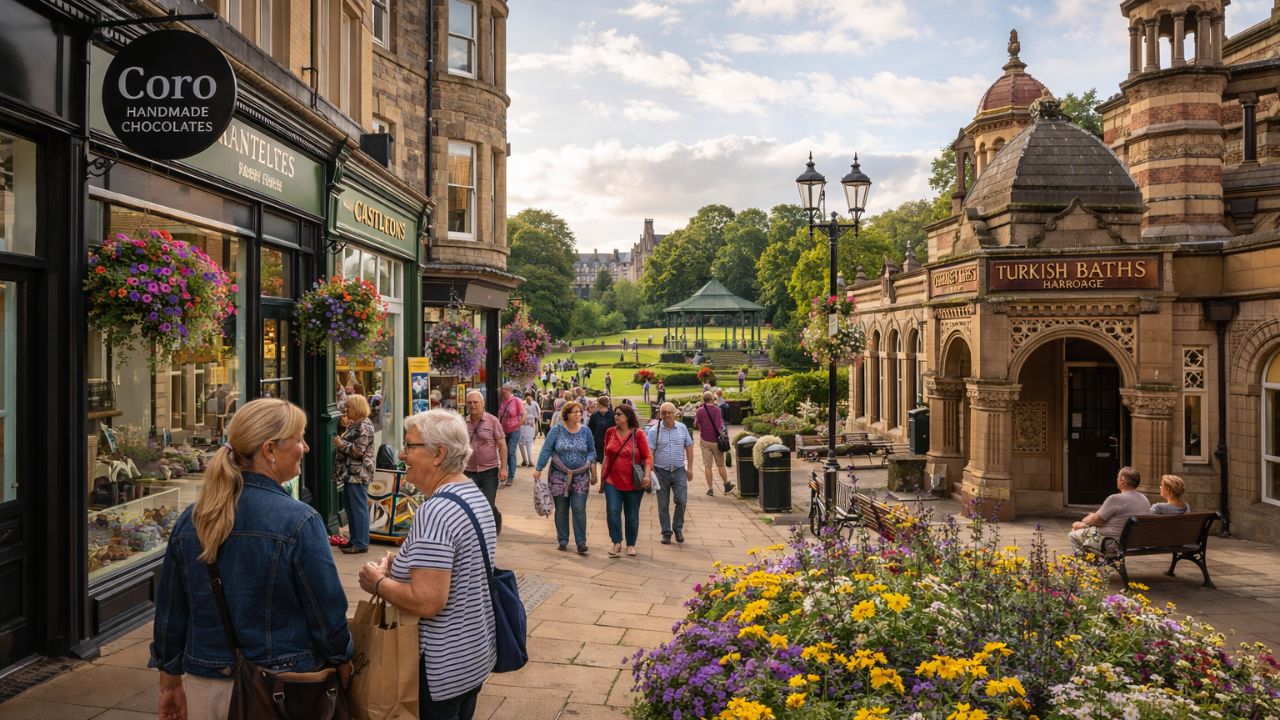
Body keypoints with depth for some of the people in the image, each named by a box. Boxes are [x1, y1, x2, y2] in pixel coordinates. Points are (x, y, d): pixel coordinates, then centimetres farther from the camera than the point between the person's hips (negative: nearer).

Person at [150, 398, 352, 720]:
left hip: (205, 686, 5)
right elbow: (328, 612, -16)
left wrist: (170, 681, 17)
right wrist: (343, 665, 0)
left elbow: (170, 610, 6)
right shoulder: (298, 521, -19)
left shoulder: (190, 519, -1)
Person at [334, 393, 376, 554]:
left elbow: (358, 451, -22)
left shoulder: (364, 427, -16)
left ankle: (361, 543, 0)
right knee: (350, 506, 16)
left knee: (359, 507, -5)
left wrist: (341, 444, -14)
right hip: (351, 473, 11)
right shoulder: (355, 424, 15)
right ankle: (354, 539, 25)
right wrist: (340, 441, 12)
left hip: (358, 474, -11)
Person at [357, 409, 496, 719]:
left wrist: (378, 582, -13)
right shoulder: (476, 495, 4)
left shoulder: (434, 512, -25)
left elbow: (426, 602, -29)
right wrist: (406, 563, 7)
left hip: (444, 664, -9)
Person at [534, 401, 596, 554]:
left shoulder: (586, 431, 3)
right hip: (559, 476, -1)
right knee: (561, 510, 7)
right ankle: (562, 541, 18)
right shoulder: (557, 430, -3)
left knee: (579, 509, -6)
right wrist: (538, 470, -9)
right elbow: (546, 450, -4)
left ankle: (581, 542, -1)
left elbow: (591, 452, 9)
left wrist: (593, 472, -2)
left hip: (580, 477, 1)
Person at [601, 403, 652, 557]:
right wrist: (602, 478, 14)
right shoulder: (610, 432, 3)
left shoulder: (637, 434, -6)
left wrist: (647, 474, -19)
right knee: (612, 511, -10)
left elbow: (647, 456, -5)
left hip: (633, 482, -2)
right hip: (613, 481, 2)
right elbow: (607, 457, 12)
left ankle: (631, 545, 25)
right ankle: (617, 543, 4)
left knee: (632, 515, 9)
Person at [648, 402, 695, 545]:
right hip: (661, 471, -1)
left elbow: (689, 447, 10)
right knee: (663, 505, 6)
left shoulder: (682, 428, 4)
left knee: (681, 500, -7)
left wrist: (690, 467, 6)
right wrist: (651, 471, -15)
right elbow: (650, 452, -7)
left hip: (679, 470, 1)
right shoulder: (654, 431, -3)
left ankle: (678, 528, 14)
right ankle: (666, 533, 17)